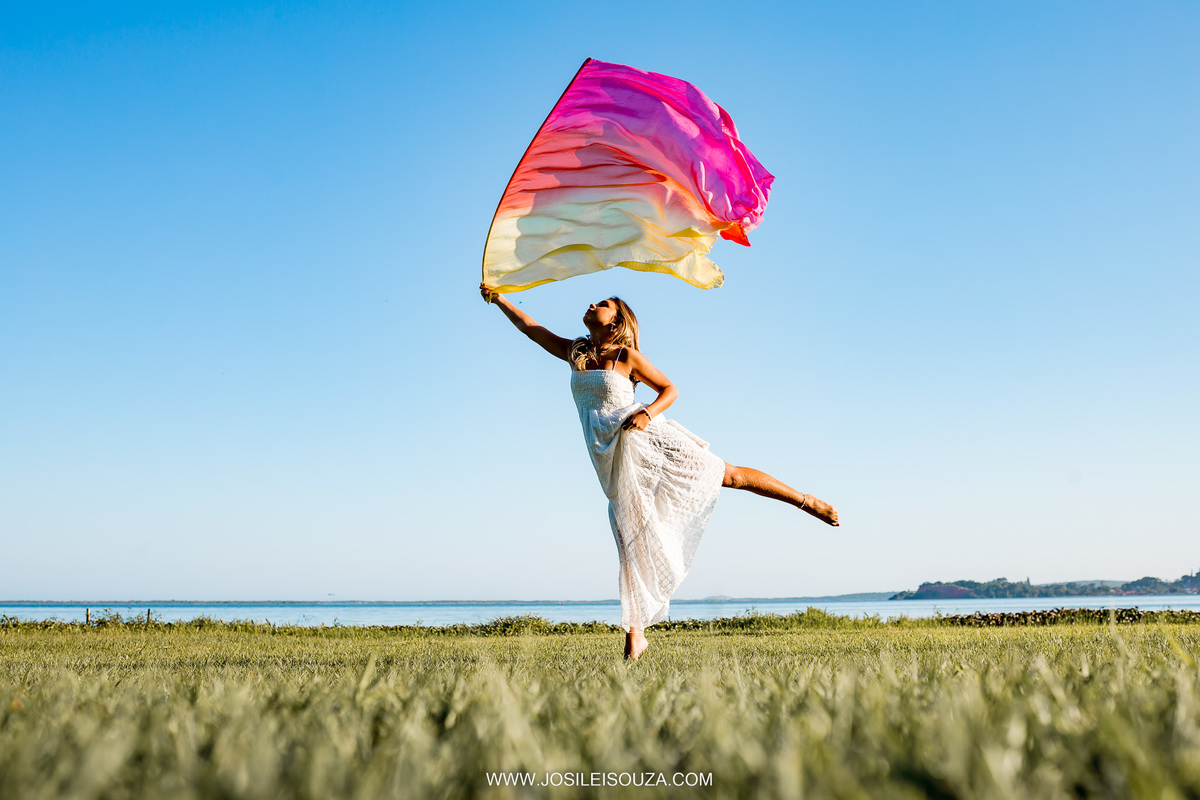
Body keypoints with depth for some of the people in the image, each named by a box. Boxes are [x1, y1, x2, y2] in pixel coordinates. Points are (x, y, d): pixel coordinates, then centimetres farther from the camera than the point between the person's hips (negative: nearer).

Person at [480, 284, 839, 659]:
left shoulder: (628, 356, 0)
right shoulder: (574, 352, 13)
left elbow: (670, 389, 3)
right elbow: (529, 326, 19)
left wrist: (648, 412, -16)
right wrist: (498, 298, 18)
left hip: (647, 440, -3)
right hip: (614, 459, 3)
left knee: (727, 474, -2)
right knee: (631, 538, -3)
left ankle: (807, 500, 14)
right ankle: (635, 634, -2)